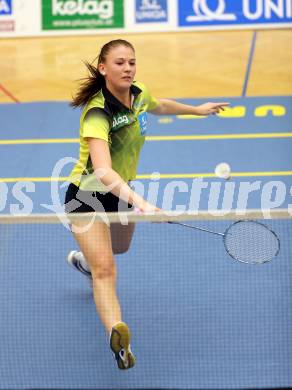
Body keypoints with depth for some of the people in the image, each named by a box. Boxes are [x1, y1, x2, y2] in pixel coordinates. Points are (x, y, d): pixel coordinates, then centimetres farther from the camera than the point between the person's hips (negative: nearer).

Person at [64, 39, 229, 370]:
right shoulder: (98, 113, -35)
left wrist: (196, 109, 30)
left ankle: (83, 258, 67)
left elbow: (159, 106, 17)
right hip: (87, 195, -8)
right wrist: (140, 203, -61)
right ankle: (118, 335, -39)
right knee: (105, 270, -24)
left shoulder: (138, 95, -11)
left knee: (120, 247, 34)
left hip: (121, 192, 8)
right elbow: (103, 171, -49)